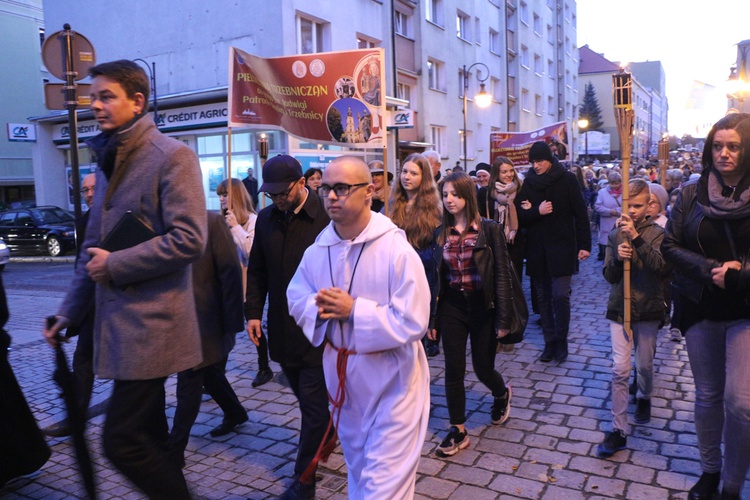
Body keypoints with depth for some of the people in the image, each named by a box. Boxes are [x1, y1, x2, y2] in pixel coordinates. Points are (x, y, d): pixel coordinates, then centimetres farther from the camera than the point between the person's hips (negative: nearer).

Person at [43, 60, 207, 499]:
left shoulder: (172, 156, -9)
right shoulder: (109, 159, 17)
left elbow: (188, 240, -19)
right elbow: (94, 248, 20)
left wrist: (115, 266, -13)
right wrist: (70, 314, 20)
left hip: (151, 323, -8)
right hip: (118, 320, 8)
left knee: (123, 441, -7)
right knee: (147, 436, 16)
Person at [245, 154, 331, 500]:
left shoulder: (326, 216, -13)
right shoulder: (266, 218, 6)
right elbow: (257, 270, 13)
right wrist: (253, 311, 6)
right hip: (282, 327, 6)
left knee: (313, 405, 1)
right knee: (309, 398, 18)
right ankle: (326, 438, 42)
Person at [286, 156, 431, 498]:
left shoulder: (396, 250, -21)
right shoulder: (318, 249, -2)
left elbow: (412, 322, -23)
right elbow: (296, 295, 10)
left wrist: (354, 311, -24)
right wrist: (319, 307, -13)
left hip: (391, 378, -6)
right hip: (342, 372, 6)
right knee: (357, 467, 28)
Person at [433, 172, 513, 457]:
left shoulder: (489, 230, -8)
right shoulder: (441, 233, 1)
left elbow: (502, 274, -8)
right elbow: (436, 276, 4)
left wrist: (503, 319, -12)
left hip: (481, 306, -2)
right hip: (452, 307, 3)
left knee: (483, 368, 11)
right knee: (453, 371, 5)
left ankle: (502, 394, 46)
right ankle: (458, 431, 20)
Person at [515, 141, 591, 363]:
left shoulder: (567, 180, -2)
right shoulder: (528, 182, 6)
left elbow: (580, 213, -3)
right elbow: (520, 216, 5)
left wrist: (584, 244, -8)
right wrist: (537, 211, -14)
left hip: (562, 247, -3)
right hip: (537, 249, 3)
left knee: (560, 295, -9)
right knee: (543, 297, 7)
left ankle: (561, 341, 9)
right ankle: (549, 342, 18)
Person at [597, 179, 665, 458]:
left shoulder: (656, 233, -4)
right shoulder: (616, 234, 1)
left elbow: (659, 266, -22)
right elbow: (609, 276, 0)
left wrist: (637, 239, -30)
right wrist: (618, 258, -20)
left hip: (648, 309, -1)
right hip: (620, 307, 1)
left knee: (645, 365, 15)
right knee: (620, 369, -5)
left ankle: (644, 398, 47)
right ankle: (619, 430, 1)